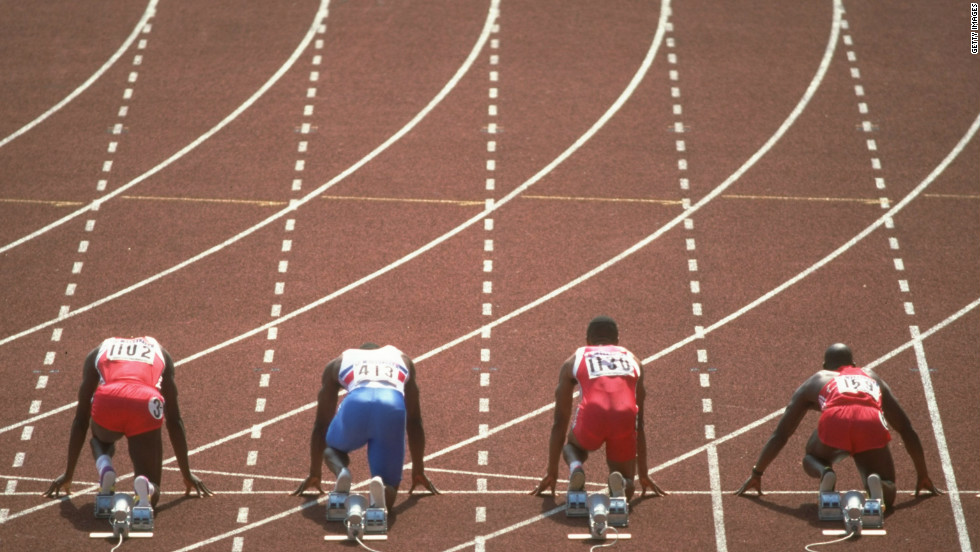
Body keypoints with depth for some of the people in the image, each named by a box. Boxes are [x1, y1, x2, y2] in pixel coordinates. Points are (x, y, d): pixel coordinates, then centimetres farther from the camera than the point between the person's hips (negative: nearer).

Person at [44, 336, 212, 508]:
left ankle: (104, 466, 4)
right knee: (151, 495, 16)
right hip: (146, 405, 0)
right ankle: (145, 488, -21)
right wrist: (187, 475, 42)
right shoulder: (160, 353, 37)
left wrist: (68, 474, 42)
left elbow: (81, 419, 35)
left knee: (100, 439, 38)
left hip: (106, 402, 0)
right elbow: (174, 420, 36)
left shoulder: (97, 353, 35)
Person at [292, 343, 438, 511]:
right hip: (393, 408, 0)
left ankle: (341, 472, -2)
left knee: (331, 447, 34)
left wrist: (314, 473, 46)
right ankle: (379, 485, -27)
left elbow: (321, 424, 38)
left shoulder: (337, 364, 37)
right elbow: (414, 422, 42)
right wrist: (419, 472, 48)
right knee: (386, 498, 11)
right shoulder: (402, 360, 41)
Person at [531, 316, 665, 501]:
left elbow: (560, 423, 30)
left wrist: (552, 472, 37)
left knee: (573, 447, 36)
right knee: (626, 490, 23)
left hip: (592, 413, -1)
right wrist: (644, 474, 43)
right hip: (625, 417, 1)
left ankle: (575, 467, 0)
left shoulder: (573, 361, 28)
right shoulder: (632, 360, 33)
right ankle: (619, 483, -14)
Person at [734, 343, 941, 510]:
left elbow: (780, 434, 36)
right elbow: (907, 430, 40)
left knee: (811, 460, 32)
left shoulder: (815, 382, 36)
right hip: (871, 424, 1)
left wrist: (756, 474, 44)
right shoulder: (872, 378, 40)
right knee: (886, 496, 16)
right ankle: (874, 482, -20)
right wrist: (923, 476, 48)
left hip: (834, 420, 0)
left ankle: (825, 473, -3)